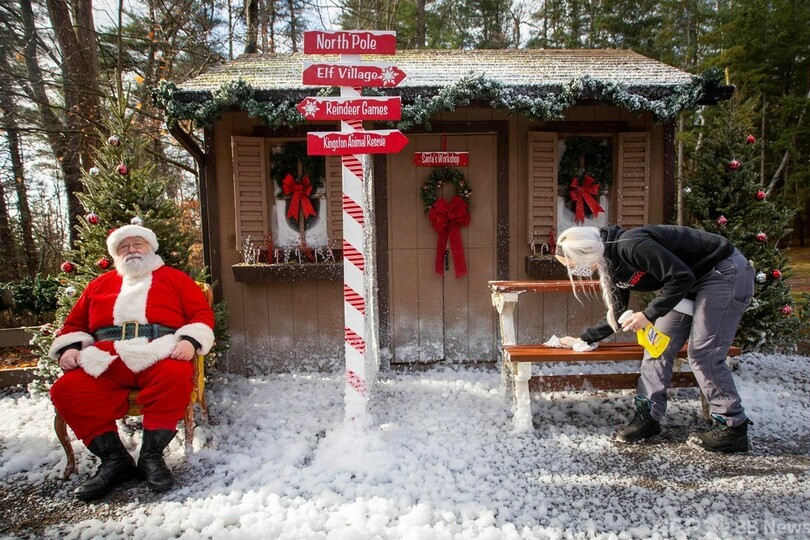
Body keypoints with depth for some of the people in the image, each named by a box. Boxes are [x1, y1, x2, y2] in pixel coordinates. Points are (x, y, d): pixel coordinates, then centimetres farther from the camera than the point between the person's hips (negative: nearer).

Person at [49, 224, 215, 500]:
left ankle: (151, 455, -20)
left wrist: (190, 341, -10)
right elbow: (75, 322, 28)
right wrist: (70, 347, 6)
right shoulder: (100, 284, 28)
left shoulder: (173, 278, 18)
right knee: (65, 389, -22)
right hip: (106, 363, 3)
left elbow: (202, 313, 9)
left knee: (176, 377, -36)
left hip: (160, 357, -3)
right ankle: (114, 459, -13)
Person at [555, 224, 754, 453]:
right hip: (694, 282, 9)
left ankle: (734, 428, 4)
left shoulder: (631, 246, -29)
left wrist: (649, 314, -26)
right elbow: (615, 315, 12)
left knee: (703, 354, -10)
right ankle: (648, 416, 10)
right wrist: (582, 340, 14)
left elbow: (681, 277, -30)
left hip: (726, 273, -9)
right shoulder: (611, 265, 1)